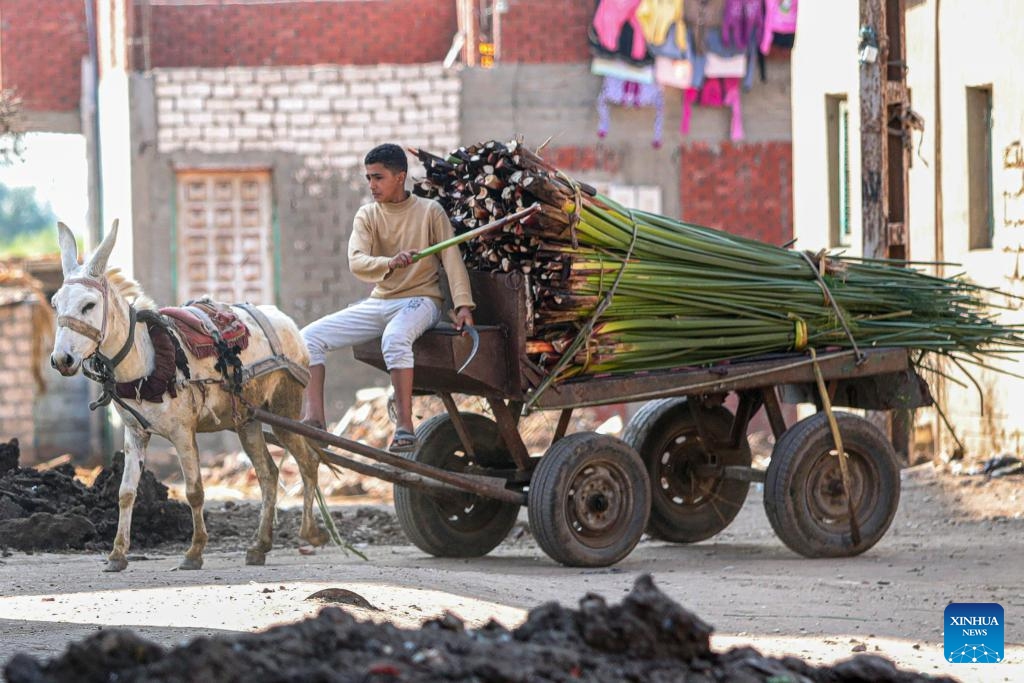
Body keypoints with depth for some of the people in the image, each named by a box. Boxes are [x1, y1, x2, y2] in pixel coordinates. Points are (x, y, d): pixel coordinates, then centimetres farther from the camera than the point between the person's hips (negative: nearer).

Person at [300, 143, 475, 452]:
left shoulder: (430, 211, -3)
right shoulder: (367, 215, 6)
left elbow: (452, 258, -7)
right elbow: (357, 263, -10)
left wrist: (463, 304, -20)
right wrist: (390, 264, -32)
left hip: (420, 299, -5)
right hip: (379, 302, 5)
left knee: (395, 337, -40)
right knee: (310, 336, -10)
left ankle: (405, 427, -38)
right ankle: (314, 420, -16)